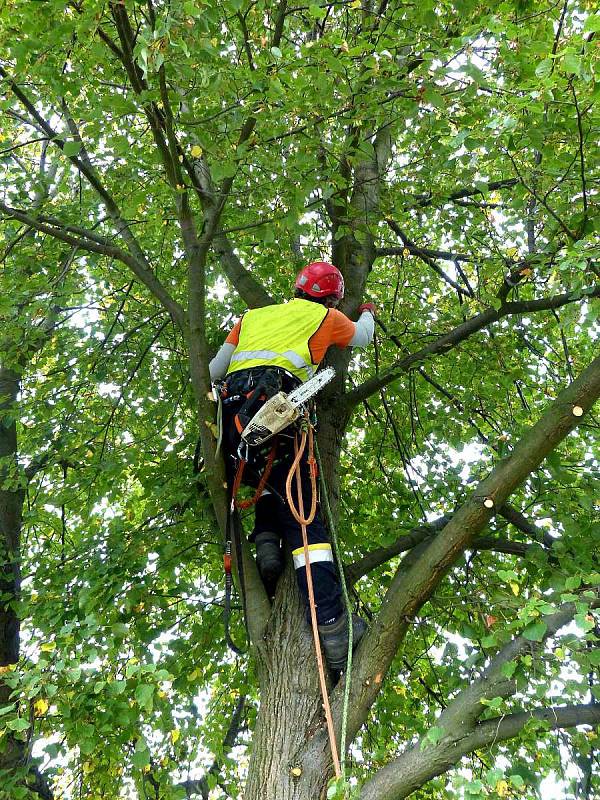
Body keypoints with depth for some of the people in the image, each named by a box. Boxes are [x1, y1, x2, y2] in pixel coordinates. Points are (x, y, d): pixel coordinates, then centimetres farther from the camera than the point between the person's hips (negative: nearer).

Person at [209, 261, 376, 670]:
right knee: (301, 515, -8)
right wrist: (368, 313, 63)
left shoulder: (253, 317, 31)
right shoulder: (326, 317, 22)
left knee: (270, 483, 30)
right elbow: (362, 338, 42)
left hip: (231, 414, 5)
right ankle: (332, 625, -17)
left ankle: (267, 546, 5)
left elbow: (214, 371, 30)